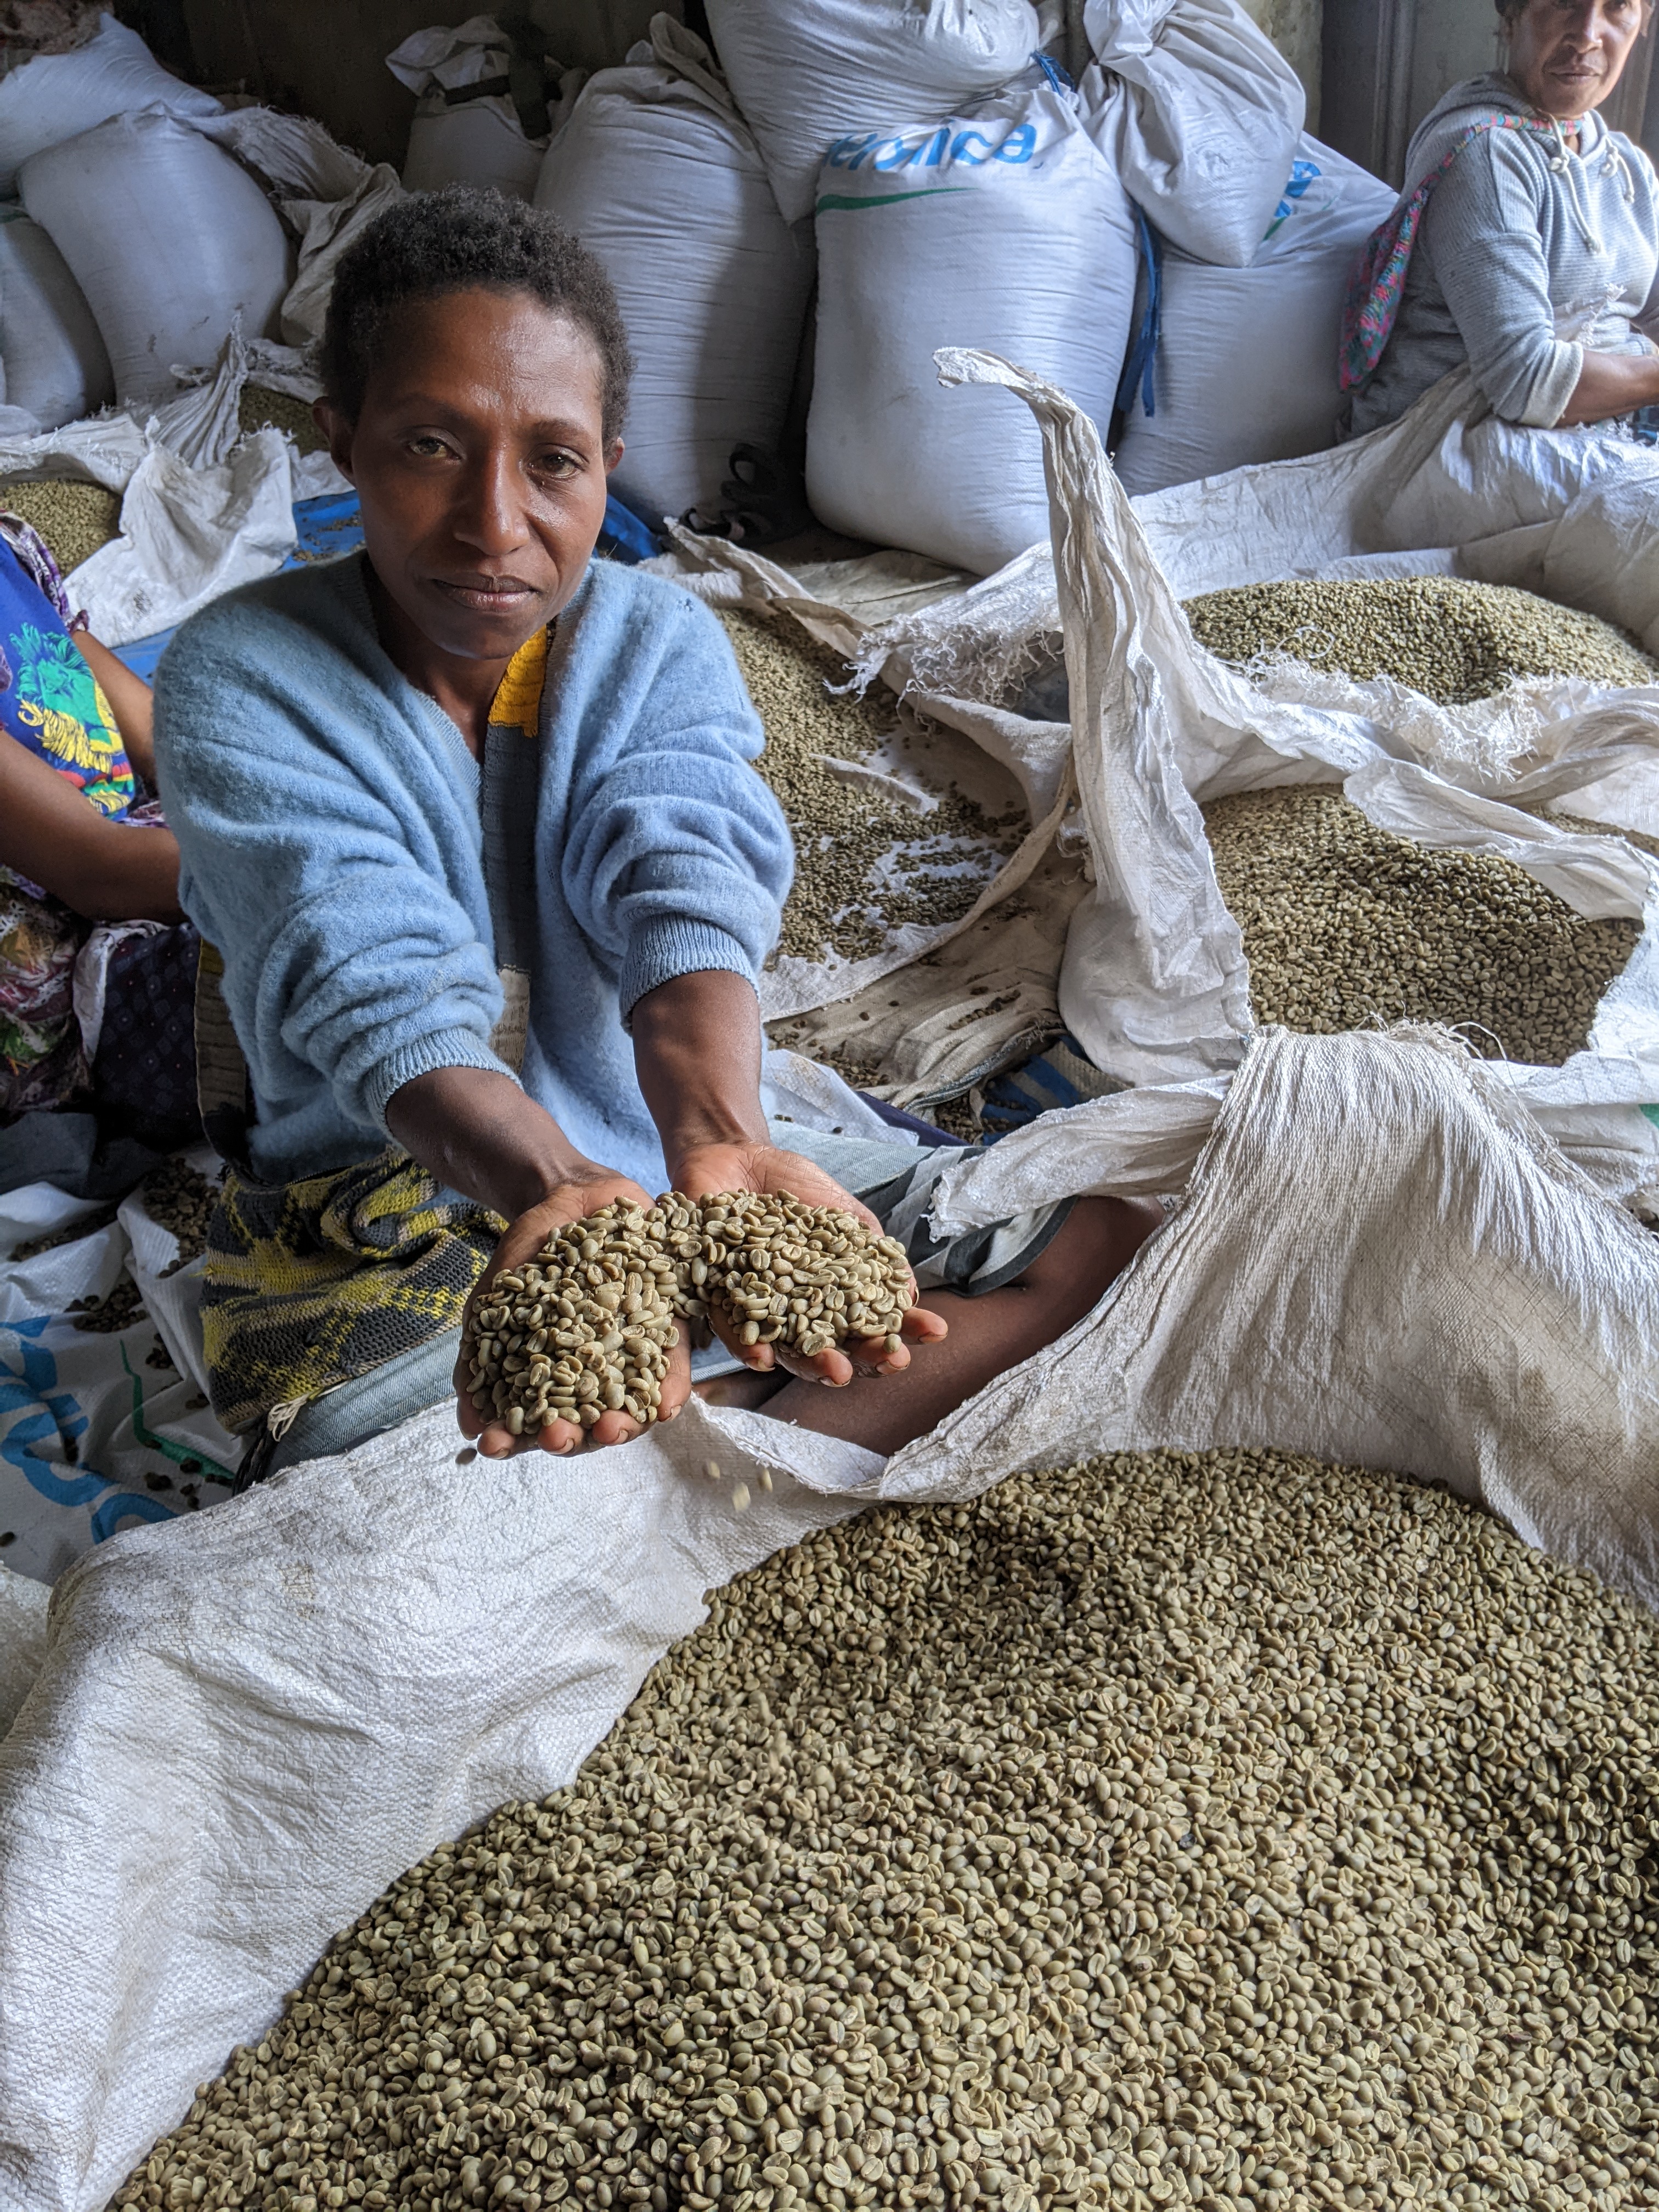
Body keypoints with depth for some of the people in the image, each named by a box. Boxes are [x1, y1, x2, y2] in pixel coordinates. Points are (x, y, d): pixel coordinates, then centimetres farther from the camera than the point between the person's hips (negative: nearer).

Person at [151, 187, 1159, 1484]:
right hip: (396, 1247, -3)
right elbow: (380, 988, -26)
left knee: (1120, 1213, -11)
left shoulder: (662, 642, -1)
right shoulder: (240, 681, -10)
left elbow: (684, 902, -21)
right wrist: (554, 1187, -47)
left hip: (665, 1160, 4)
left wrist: (714, 1141, -43)